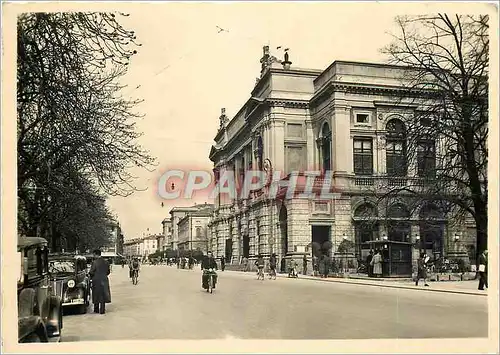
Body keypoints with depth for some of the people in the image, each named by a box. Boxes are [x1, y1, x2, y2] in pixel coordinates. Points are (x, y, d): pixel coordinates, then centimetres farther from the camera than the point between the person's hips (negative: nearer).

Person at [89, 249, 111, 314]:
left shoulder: (95, 262, -13)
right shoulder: (106, 262, 3)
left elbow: (91, 272, -12)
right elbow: (108, 272, 8)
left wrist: (91, 277, 8)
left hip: (96, 280, -4)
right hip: (104, 280, 4)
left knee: (96, 295, 8)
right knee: (103, 295, 8)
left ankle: (96, 310, 16)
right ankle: (102, 310, 8)